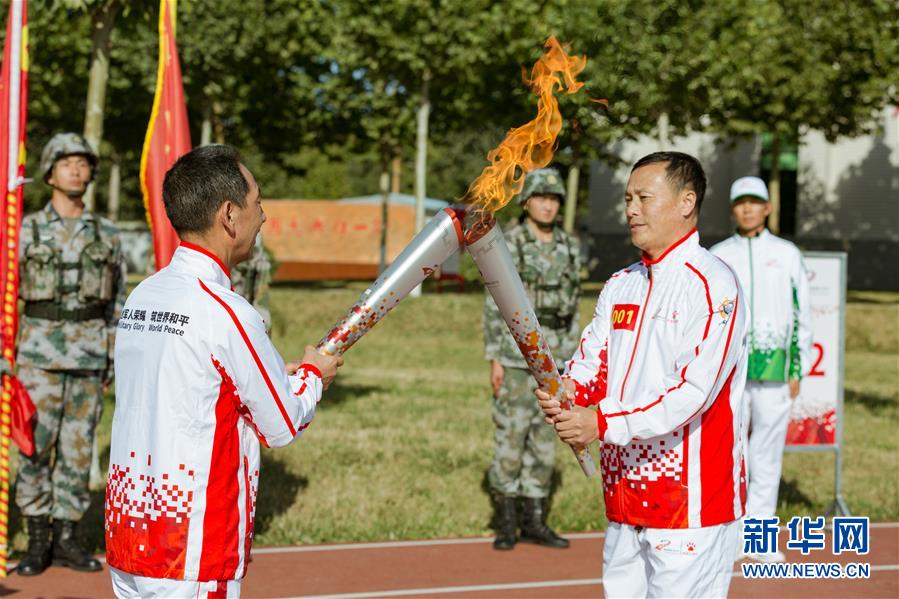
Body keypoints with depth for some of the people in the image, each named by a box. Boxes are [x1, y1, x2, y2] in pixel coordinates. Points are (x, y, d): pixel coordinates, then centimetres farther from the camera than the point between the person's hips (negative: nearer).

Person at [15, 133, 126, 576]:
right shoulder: (27, 231, 1)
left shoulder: (106, 234, 8)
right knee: (35, 446, -3)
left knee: (77, 447, 4)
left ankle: (66, 539, 12)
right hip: (40, 349, -2)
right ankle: (37, 543, 5)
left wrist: (115, 356, 6)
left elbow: (117, 299, 12)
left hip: (90, 352, 2)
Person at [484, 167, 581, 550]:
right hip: (516, 350, -5)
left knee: (544, 436, 6)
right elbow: (494, 305, -8)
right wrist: (494, 359, -12)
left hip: (553, 354, 5)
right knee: (511, 434, -3)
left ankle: (535, 522, 12)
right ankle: (506, 523, 6)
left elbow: (571, 306, 13)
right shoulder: (508, 245, -7)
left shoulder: (568, 247, 9)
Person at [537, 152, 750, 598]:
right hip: (625, 494, 8)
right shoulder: (621, 286, 14)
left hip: (691, 498, -8)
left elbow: (694, 389, -21)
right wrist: (568, 391, -13)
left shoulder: (711, 285, -12)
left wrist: (603, 423, -26)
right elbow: (592, 365, 11)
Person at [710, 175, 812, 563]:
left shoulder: (787, 254, 8)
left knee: (768, 453, 1)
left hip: (774, 370, 0)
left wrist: (798, 371, 3)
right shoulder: (716, 257, 8)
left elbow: (802, 315, 8)